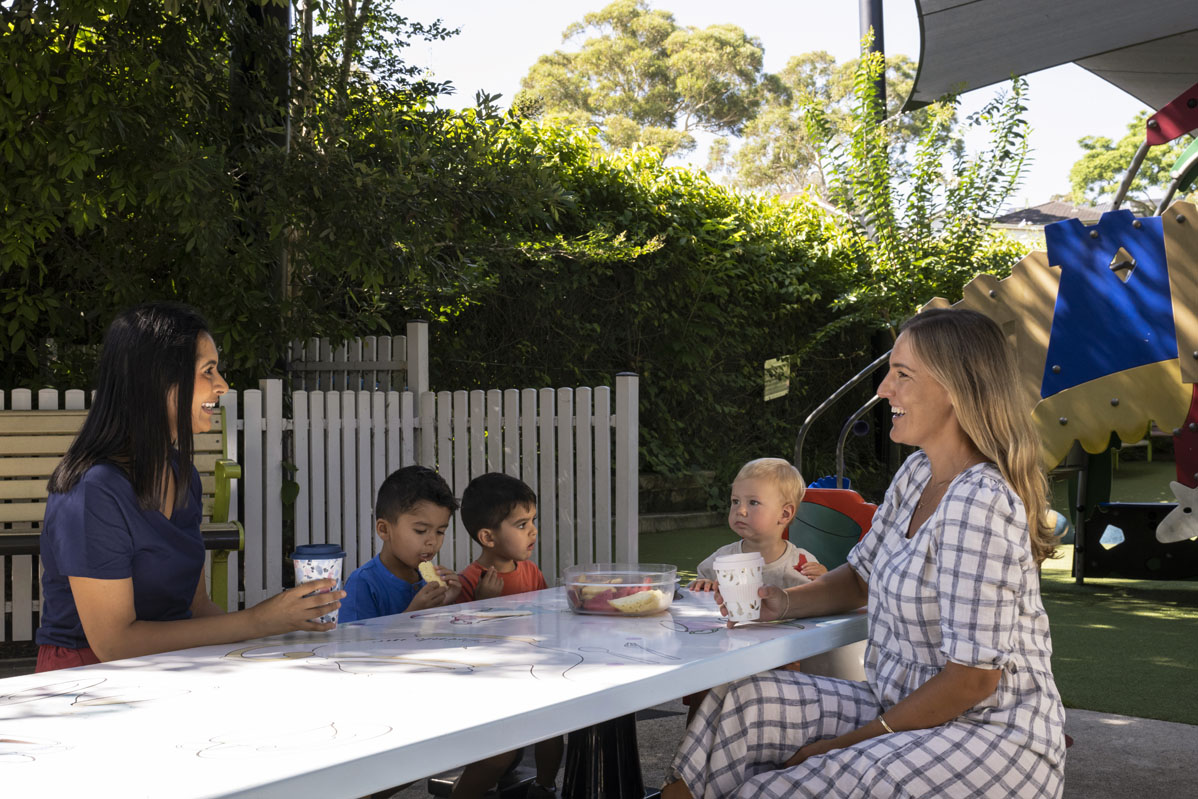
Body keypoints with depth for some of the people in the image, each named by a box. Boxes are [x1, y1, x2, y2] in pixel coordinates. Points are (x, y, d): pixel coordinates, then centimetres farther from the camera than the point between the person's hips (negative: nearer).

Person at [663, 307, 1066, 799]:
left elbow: (974, 677, -23)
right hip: (903, 707, 9)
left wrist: (853, 741, -15)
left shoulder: (979, 505, -23)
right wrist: (783, 602, -3)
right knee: (745, 700, -8)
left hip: (993, 736, -9)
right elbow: (861, 576, 18)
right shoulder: (918, 473, 7)